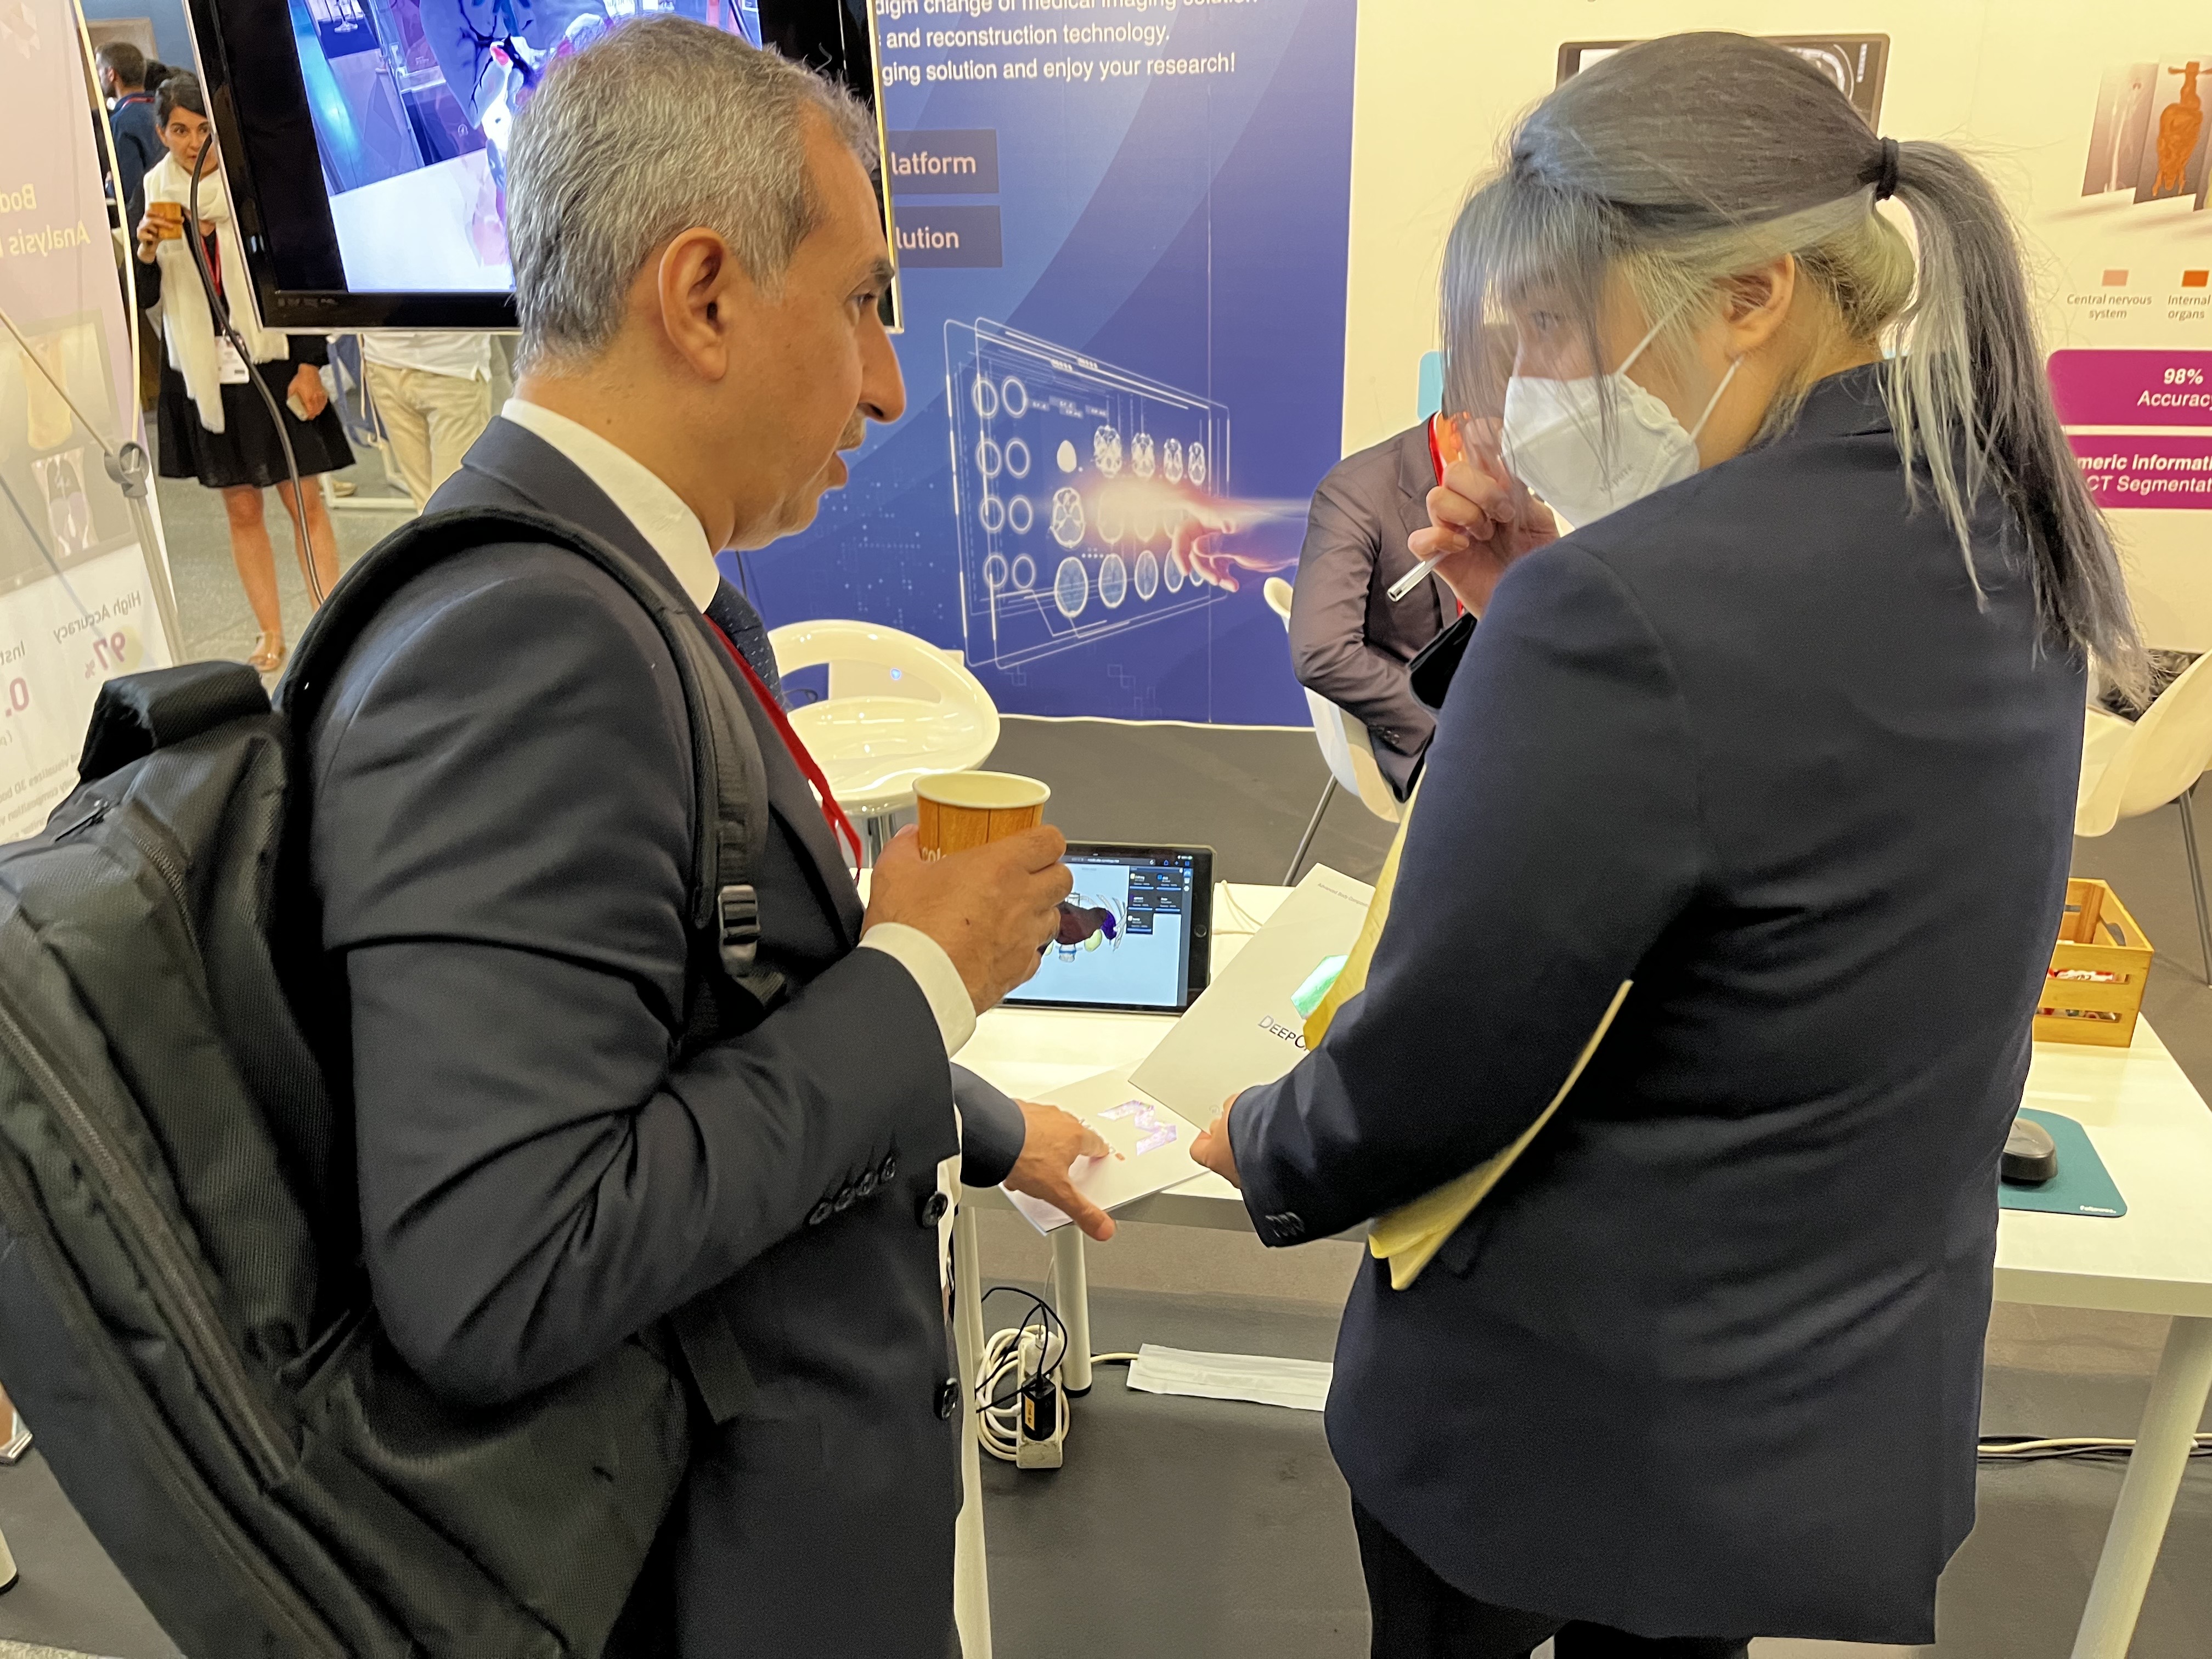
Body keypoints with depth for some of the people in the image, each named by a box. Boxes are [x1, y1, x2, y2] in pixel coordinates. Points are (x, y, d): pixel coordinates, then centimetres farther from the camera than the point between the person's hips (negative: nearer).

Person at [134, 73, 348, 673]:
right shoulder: (155, 193, 4)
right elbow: (143, 298, 7)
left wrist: (309, 364, -7)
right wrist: (147, 251, -13)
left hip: (270, 360, -3)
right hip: (203, 370, 3)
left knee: (304, 502, -3)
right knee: (240, 509, 7)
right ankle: (271, 636, 15)